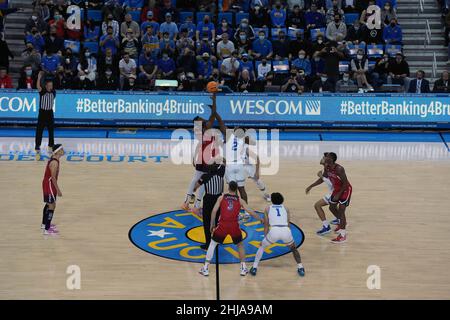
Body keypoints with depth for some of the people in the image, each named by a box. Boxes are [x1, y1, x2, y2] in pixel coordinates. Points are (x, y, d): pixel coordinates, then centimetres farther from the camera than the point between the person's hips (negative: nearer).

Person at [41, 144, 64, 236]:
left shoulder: (54, 160, 7)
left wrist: (56, 189, 23)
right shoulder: (55, 162, -24)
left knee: (49, 204, 23)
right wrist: (58, 190, -20)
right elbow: (53, 178, -25)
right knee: (52, 206, -8)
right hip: (49, 185, -10)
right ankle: (47, 230, -8)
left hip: (48, 184, 10)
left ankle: (44, 224, 38)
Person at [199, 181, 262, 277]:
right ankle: (243, 268, 20)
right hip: (234, 226, 1)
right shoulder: (240, 200, 12)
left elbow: (214, 211, 3)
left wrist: (212, 225, 12)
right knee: (240, 245, 26)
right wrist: (261, 220, 22)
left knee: (212, 244, 19)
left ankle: (205, 269, 15)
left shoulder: (221, 197, 10)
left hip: (222, 225, -1)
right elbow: (251, 212, 10)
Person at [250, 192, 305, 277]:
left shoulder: (268, 209, 22)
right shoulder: (286, 208, 25)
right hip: (286, 231, 1)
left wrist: (265, 237, 32)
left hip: (274, 231, -1)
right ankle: (300, 268, 19)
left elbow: (266, 225, 22)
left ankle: (254, 268, 20)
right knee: (293, 248, 30)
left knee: (262, 246, 26)